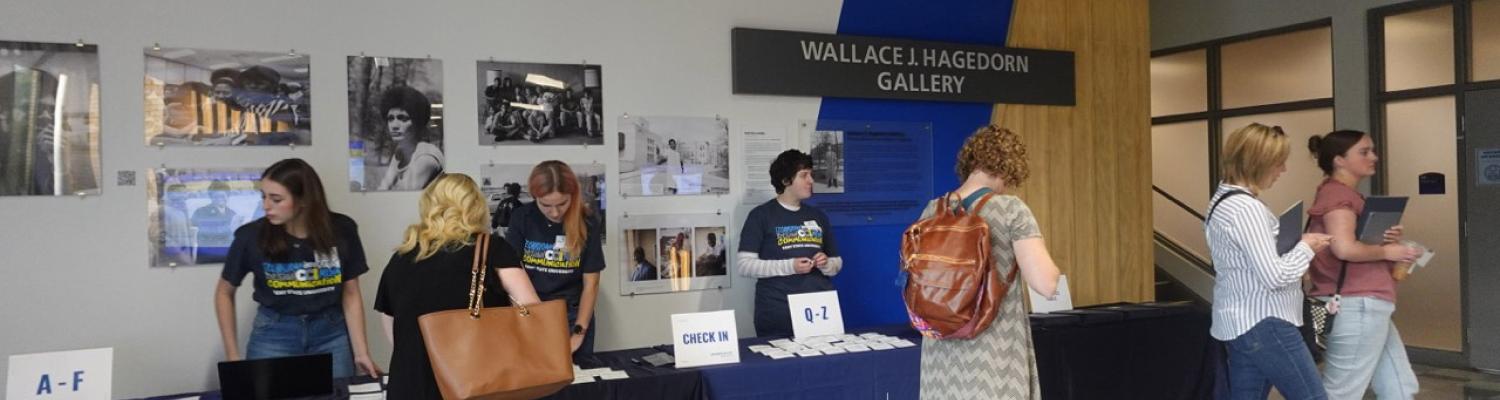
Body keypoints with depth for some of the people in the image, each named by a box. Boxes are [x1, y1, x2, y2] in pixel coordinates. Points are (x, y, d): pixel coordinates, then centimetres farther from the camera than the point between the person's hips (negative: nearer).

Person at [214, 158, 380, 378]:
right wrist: (233, 355, -2)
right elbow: (224, 293, 2)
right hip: (273, 333, -1)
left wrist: (361, 353, -7)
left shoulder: (341, 231, -12)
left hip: (331, 332, 1)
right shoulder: (252, 236, -14)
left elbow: (351, 294, -2)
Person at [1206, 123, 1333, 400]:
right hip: (1262, 324, -10)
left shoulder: (1223, 201, 11)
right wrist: (1306, 247, -7)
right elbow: (1274, 277, -22)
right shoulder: (1247, 208, -20)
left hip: (1240, 323, 10)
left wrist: (1296, 244, 10)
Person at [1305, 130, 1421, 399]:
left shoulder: (1348, 195, 18)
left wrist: (1387, 240, 5)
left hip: (1367, 307, 11)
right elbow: (1344, 248, -28)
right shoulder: (1337, 194, -13)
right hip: (1356, 307, -11)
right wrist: (1387, 251, -12)